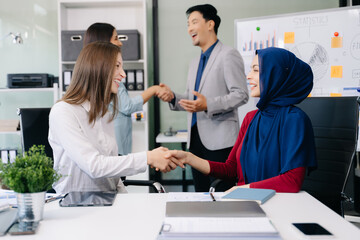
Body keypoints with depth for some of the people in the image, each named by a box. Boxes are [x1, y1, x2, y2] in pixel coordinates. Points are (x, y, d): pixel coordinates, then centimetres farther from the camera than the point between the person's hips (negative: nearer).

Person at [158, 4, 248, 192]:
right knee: (201, 194, 12)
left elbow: (241, 95, -12)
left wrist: (208, 105, -23)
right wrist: (173, 97, 4)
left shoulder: (228, 55, -5)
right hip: (196, 138, 8)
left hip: (219, 139, -8)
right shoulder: (195, 63, 21)